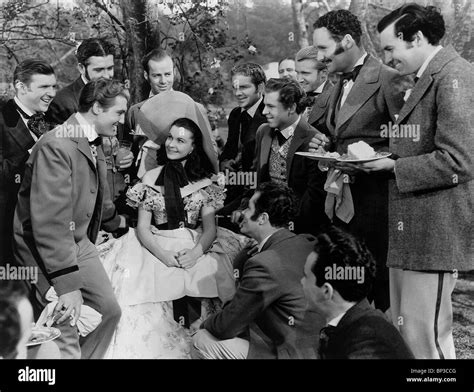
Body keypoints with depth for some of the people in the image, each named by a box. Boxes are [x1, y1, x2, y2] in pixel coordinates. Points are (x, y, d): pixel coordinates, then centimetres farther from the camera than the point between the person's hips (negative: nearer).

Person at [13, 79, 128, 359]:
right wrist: (67, 285, -30)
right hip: (44, 249, -9)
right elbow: (49, 221, -29)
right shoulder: (57, 146, -24)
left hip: (80, 242, 9)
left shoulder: (94, 143, 6)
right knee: (66, 337, -11)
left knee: (110, 310, 12)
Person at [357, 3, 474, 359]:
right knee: (404, 333, 16)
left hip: (434, 232, -10)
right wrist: (387, 159, 5)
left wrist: (393, 167, -13)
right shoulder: (429, 79, 16)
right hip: (412, 232, 10)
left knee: (425, 340, -4)